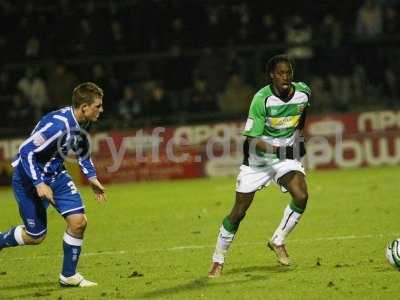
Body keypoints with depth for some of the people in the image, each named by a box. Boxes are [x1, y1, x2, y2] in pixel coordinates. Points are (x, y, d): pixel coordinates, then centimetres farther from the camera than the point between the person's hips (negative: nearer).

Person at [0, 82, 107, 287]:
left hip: (55, 174, 8)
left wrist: (91, 177, 10)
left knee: (78, 221, -5)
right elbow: (26, 151, -28)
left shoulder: (82, 122, -4)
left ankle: (68, 276, 9)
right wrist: (39, 184, -29)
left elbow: (81, 149, 18)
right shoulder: (57, 125, -31)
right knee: (36, 236, -1)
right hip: (29, 178, -8)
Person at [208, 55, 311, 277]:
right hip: (258, 159, -3)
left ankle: (278, 241, -1)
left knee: (301, 196, -24)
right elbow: (252, 139, -23)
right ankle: (218, 260, 18)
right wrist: (273, 148, -38)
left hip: (288, 156, 3)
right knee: (239, 211, 0)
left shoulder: (303, 92, -10)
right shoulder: (262, 99, -23)